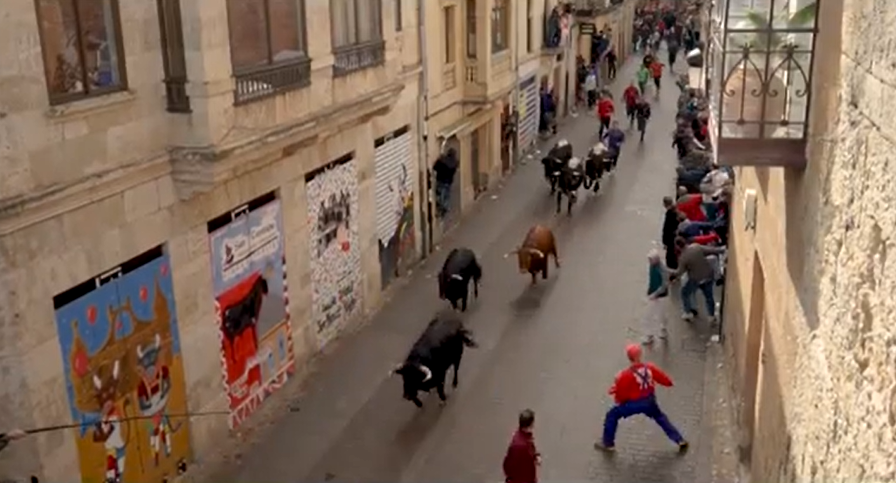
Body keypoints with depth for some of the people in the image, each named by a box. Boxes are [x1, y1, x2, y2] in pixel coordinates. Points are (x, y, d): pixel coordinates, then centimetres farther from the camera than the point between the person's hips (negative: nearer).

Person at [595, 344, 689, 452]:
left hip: (633, 403, -4)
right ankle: (680, 440, 30)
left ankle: (608, 443, 15)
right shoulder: (650, 368, -9)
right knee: (661, 418, 30)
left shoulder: (626, 374, -21)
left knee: (612, 415, 12)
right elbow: (667, 381, 2)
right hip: (649, 401, 4)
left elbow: (621, 396, -14)